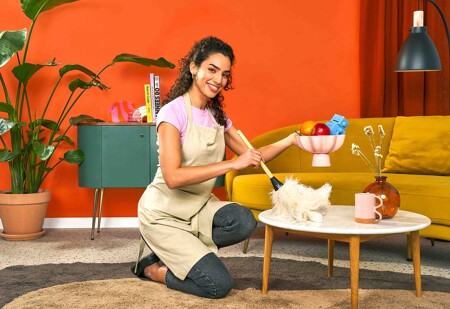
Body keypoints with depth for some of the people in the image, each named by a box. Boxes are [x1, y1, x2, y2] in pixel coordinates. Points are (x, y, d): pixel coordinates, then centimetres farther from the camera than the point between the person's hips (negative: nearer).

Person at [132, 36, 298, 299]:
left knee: (244, 221, -25)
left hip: (199, 208, 7)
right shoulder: (174, 111, -18)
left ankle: (178, 252, 1)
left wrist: (290, 140, -8)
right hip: (164, 214, -7)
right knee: (219, 285, -17)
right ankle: (152, 268, 9)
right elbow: (173, 177, -28)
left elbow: (251, 156, 7)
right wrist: (232, 164, -30)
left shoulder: (217, 116, 6)